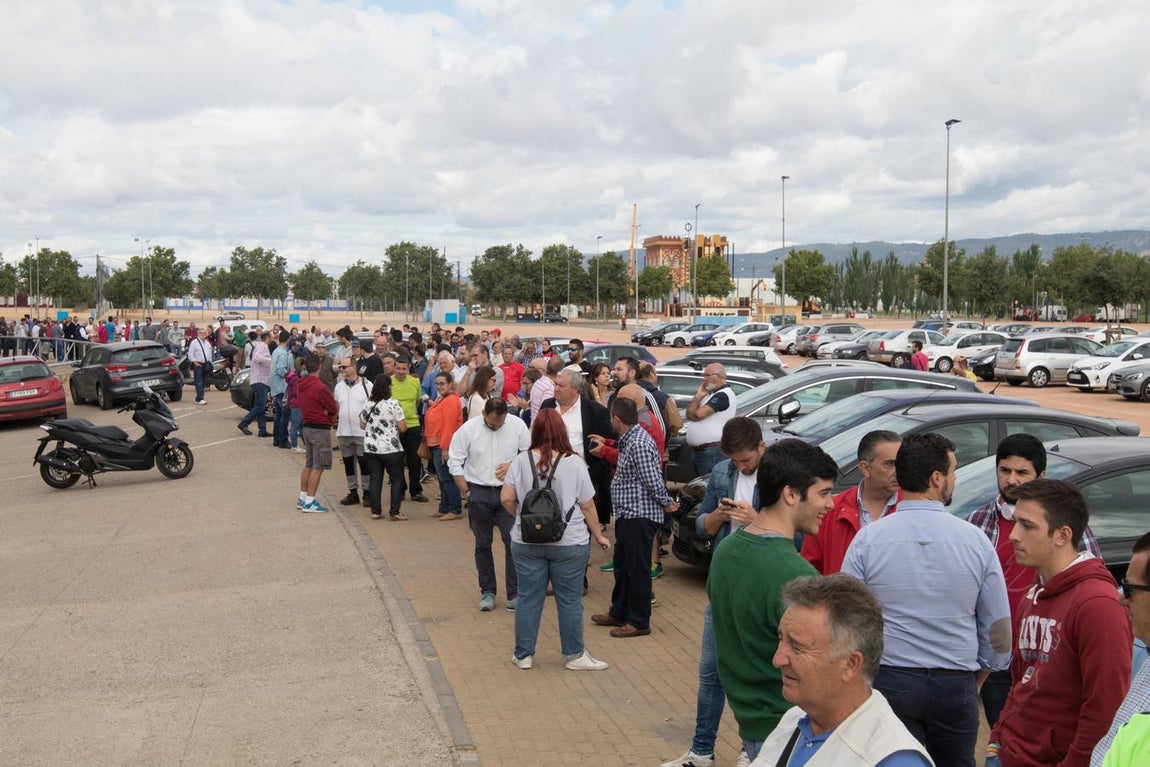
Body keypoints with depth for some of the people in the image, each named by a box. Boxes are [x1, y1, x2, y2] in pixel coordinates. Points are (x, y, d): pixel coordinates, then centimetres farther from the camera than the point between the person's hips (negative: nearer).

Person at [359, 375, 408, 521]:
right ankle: (394, 512, 1)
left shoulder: (367, 405, 4)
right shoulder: (393, 404, -12)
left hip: (370, 448, 5)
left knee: (374, 479, 8)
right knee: (397, 479, 5)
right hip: (391, 449, -5)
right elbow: (402, 427, -12)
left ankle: (376, 511, 9)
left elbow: (362, 425, 14)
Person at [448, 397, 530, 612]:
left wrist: (513, 465, -13)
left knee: (513, 542, -4)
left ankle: (514, 593, 5)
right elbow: (454, 462, -2)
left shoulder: (517, 425, -4)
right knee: (483, 544, 10)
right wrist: (466, 492, -3)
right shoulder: (468, 429, -7)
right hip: (479, 492, 0)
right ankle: (487, 592, 22)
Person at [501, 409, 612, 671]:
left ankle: (523, 655, 21)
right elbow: (587, 505, -4)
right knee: (570, 600, 8)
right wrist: (598, 536, 8)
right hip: (569, 543, -2)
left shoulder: (521, 461, -4)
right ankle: (574, 655, 18)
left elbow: (506, 498, -4)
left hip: (527, 542, 2)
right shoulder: (574, 463, -9)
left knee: (528, 599, 11)